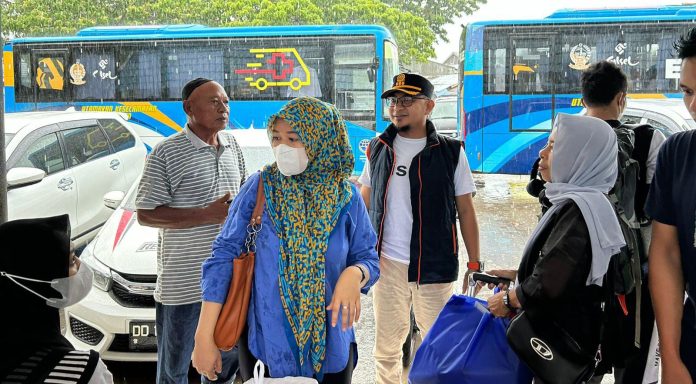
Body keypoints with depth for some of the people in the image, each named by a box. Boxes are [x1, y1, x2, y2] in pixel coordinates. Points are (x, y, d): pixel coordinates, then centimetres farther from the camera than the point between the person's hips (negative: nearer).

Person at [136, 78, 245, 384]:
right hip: (183, 281, -6)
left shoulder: (232, 146, 8)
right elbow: (146, 215, -14)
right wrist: (207, 215, -21)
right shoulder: (166, 153, -12)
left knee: (228, 358, 21)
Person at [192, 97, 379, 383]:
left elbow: (368, 259, 3)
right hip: (264, 343, -1)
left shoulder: (346, 197, -4)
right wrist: (204, 336, -13)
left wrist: (354, 274, -22)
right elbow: (223, 255, -9)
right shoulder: (259, 189, -8)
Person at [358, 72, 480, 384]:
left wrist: (474, 263, -1)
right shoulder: (379, 148, 5)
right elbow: (364, 202, 13)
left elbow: (465, 210, 1)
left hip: (435, 265, -2)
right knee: (386, 346, 12)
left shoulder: (450, 152, -3)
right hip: (387, 263, 2)